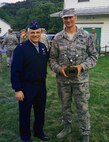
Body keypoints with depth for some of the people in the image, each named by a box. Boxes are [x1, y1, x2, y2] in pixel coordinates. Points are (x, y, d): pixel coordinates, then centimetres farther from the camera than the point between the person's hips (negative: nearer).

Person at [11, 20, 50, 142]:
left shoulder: (43, 47, 4)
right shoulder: (21, 48, -15)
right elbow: (15, 71, -15)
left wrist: (43, 80, 8)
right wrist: (17, 89, -17)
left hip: (41, 85, 6)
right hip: (26, 87, -5)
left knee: (40, 111, 19)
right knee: (25, 113, 11)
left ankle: (39, 132, 40)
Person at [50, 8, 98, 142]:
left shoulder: (86, 36, -3)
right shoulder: (57, 38, 0)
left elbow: (93, 55, 1)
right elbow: (52, 58, 5)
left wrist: (82, 66, -14)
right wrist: (59, 68, -13)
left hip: (80, 79, -2)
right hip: (62, 79, 2)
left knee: (82, 107, 6)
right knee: (65, 105, 18)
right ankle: (67, 127, 40)